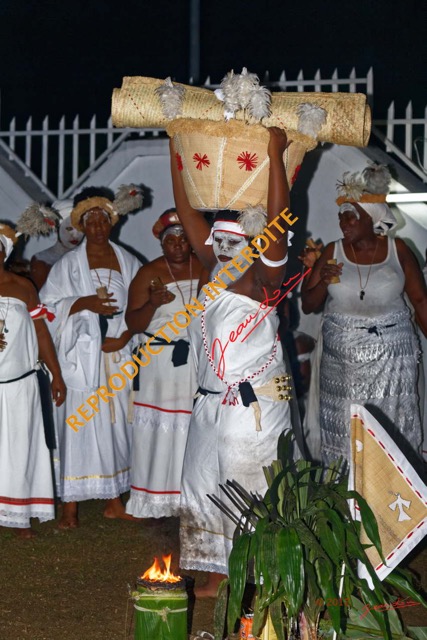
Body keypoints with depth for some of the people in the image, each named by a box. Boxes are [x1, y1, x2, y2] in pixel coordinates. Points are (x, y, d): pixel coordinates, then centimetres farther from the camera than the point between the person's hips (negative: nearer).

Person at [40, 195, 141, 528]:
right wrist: (86, 302, -18)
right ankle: (71, 505, -2)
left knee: (116, 423, 5)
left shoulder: (127, 262, 9)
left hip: (118, 355, 3)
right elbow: (51, 304, -4)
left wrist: (124, 337, -9)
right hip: (82, 356, -3)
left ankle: (114, 501, 14)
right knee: (79, 423, -5)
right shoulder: (69, 263, 3)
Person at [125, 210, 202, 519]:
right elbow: (133, 323, -2)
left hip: (202, 362, 1)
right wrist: (153, 303, -19)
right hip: (162, 363, -1)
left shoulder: (206, 268, 4)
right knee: (162, 430, -1)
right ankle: (161, 499, 6)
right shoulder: (148, 273, 0)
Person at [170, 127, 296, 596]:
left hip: (254, 405, -7)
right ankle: (216, 577, 23)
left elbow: (278, 220, -21)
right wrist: (177, 152, 7)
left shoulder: (263, 277, -8)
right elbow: (187, 212, 10)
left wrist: (275, 154, -22)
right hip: (212, 402, 7)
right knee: (205, 489, 12)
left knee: (252, 496, -2)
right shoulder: (214, 269, 9)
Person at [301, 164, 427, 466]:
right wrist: (323, 282, -14)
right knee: (342, 431, 3)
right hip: (341, 357, 1)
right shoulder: (333, 252, 1)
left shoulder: (397, 250, -1)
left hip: (391, 355, -1)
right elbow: (308, 305, 5)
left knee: (392, 430, -1)